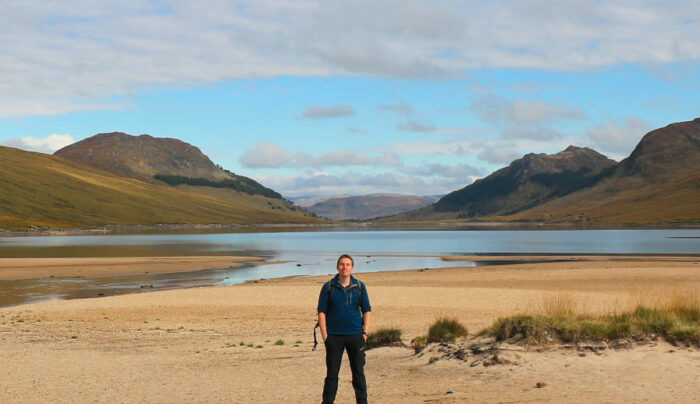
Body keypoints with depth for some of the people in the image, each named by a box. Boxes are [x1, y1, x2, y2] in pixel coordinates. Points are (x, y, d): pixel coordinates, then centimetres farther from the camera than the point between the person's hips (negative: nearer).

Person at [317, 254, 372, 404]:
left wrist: (366, 332, -1)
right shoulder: (328, 287, 2)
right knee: (332, 374, 2)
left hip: (356, 335, 1)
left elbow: (367, 310, 9)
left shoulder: (360, 286, 7)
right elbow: (321, 311, 2)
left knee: (359, 372, 5)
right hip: (334, 336, -1)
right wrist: (324, 335, -6)